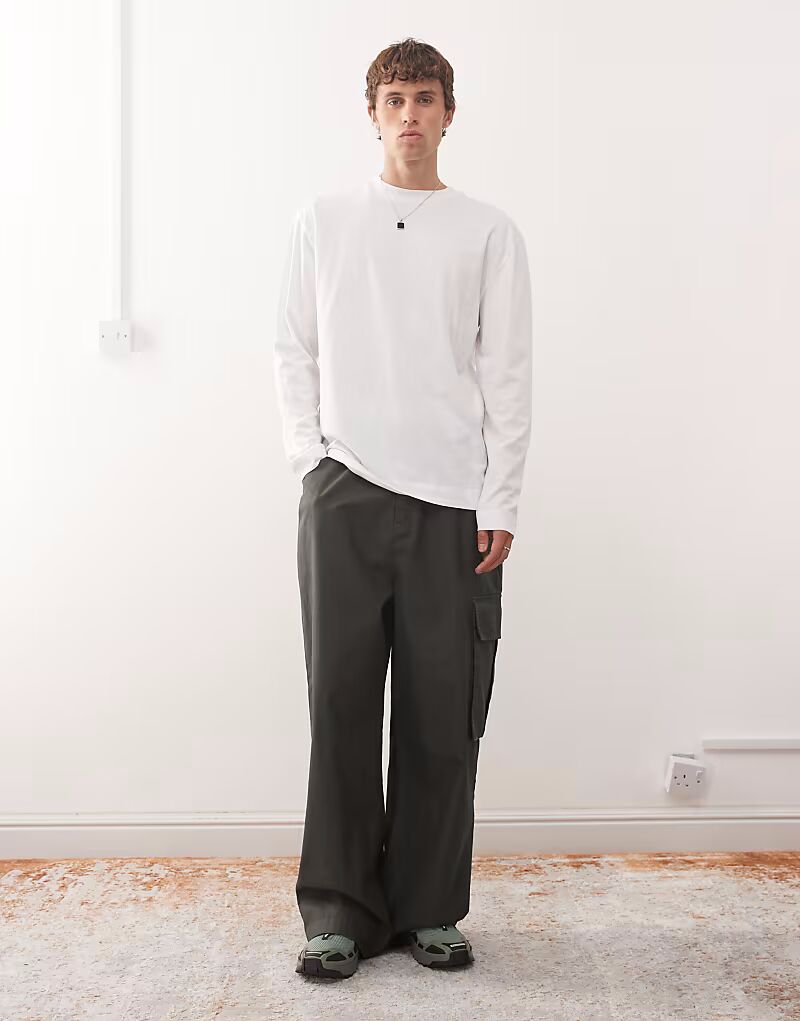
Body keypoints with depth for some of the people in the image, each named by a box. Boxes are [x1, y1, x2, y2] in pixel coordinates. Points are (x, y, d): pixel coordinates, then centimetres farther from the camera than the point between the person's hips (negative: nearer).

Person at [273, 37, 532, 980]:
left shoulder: (489, 232, 9)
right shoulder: (321, 222, 12)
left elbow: (506, 372, 4)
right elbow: (295, 351, 11)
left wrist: (501, 502, -2)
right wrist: (309, 458, -1)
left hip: (454, 500, 0)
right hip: (344, 489, 1)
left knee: (443, 711, 2)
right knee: (341, 699, 0)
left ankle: (431, 908, 16)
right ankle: (342, 909, 11)